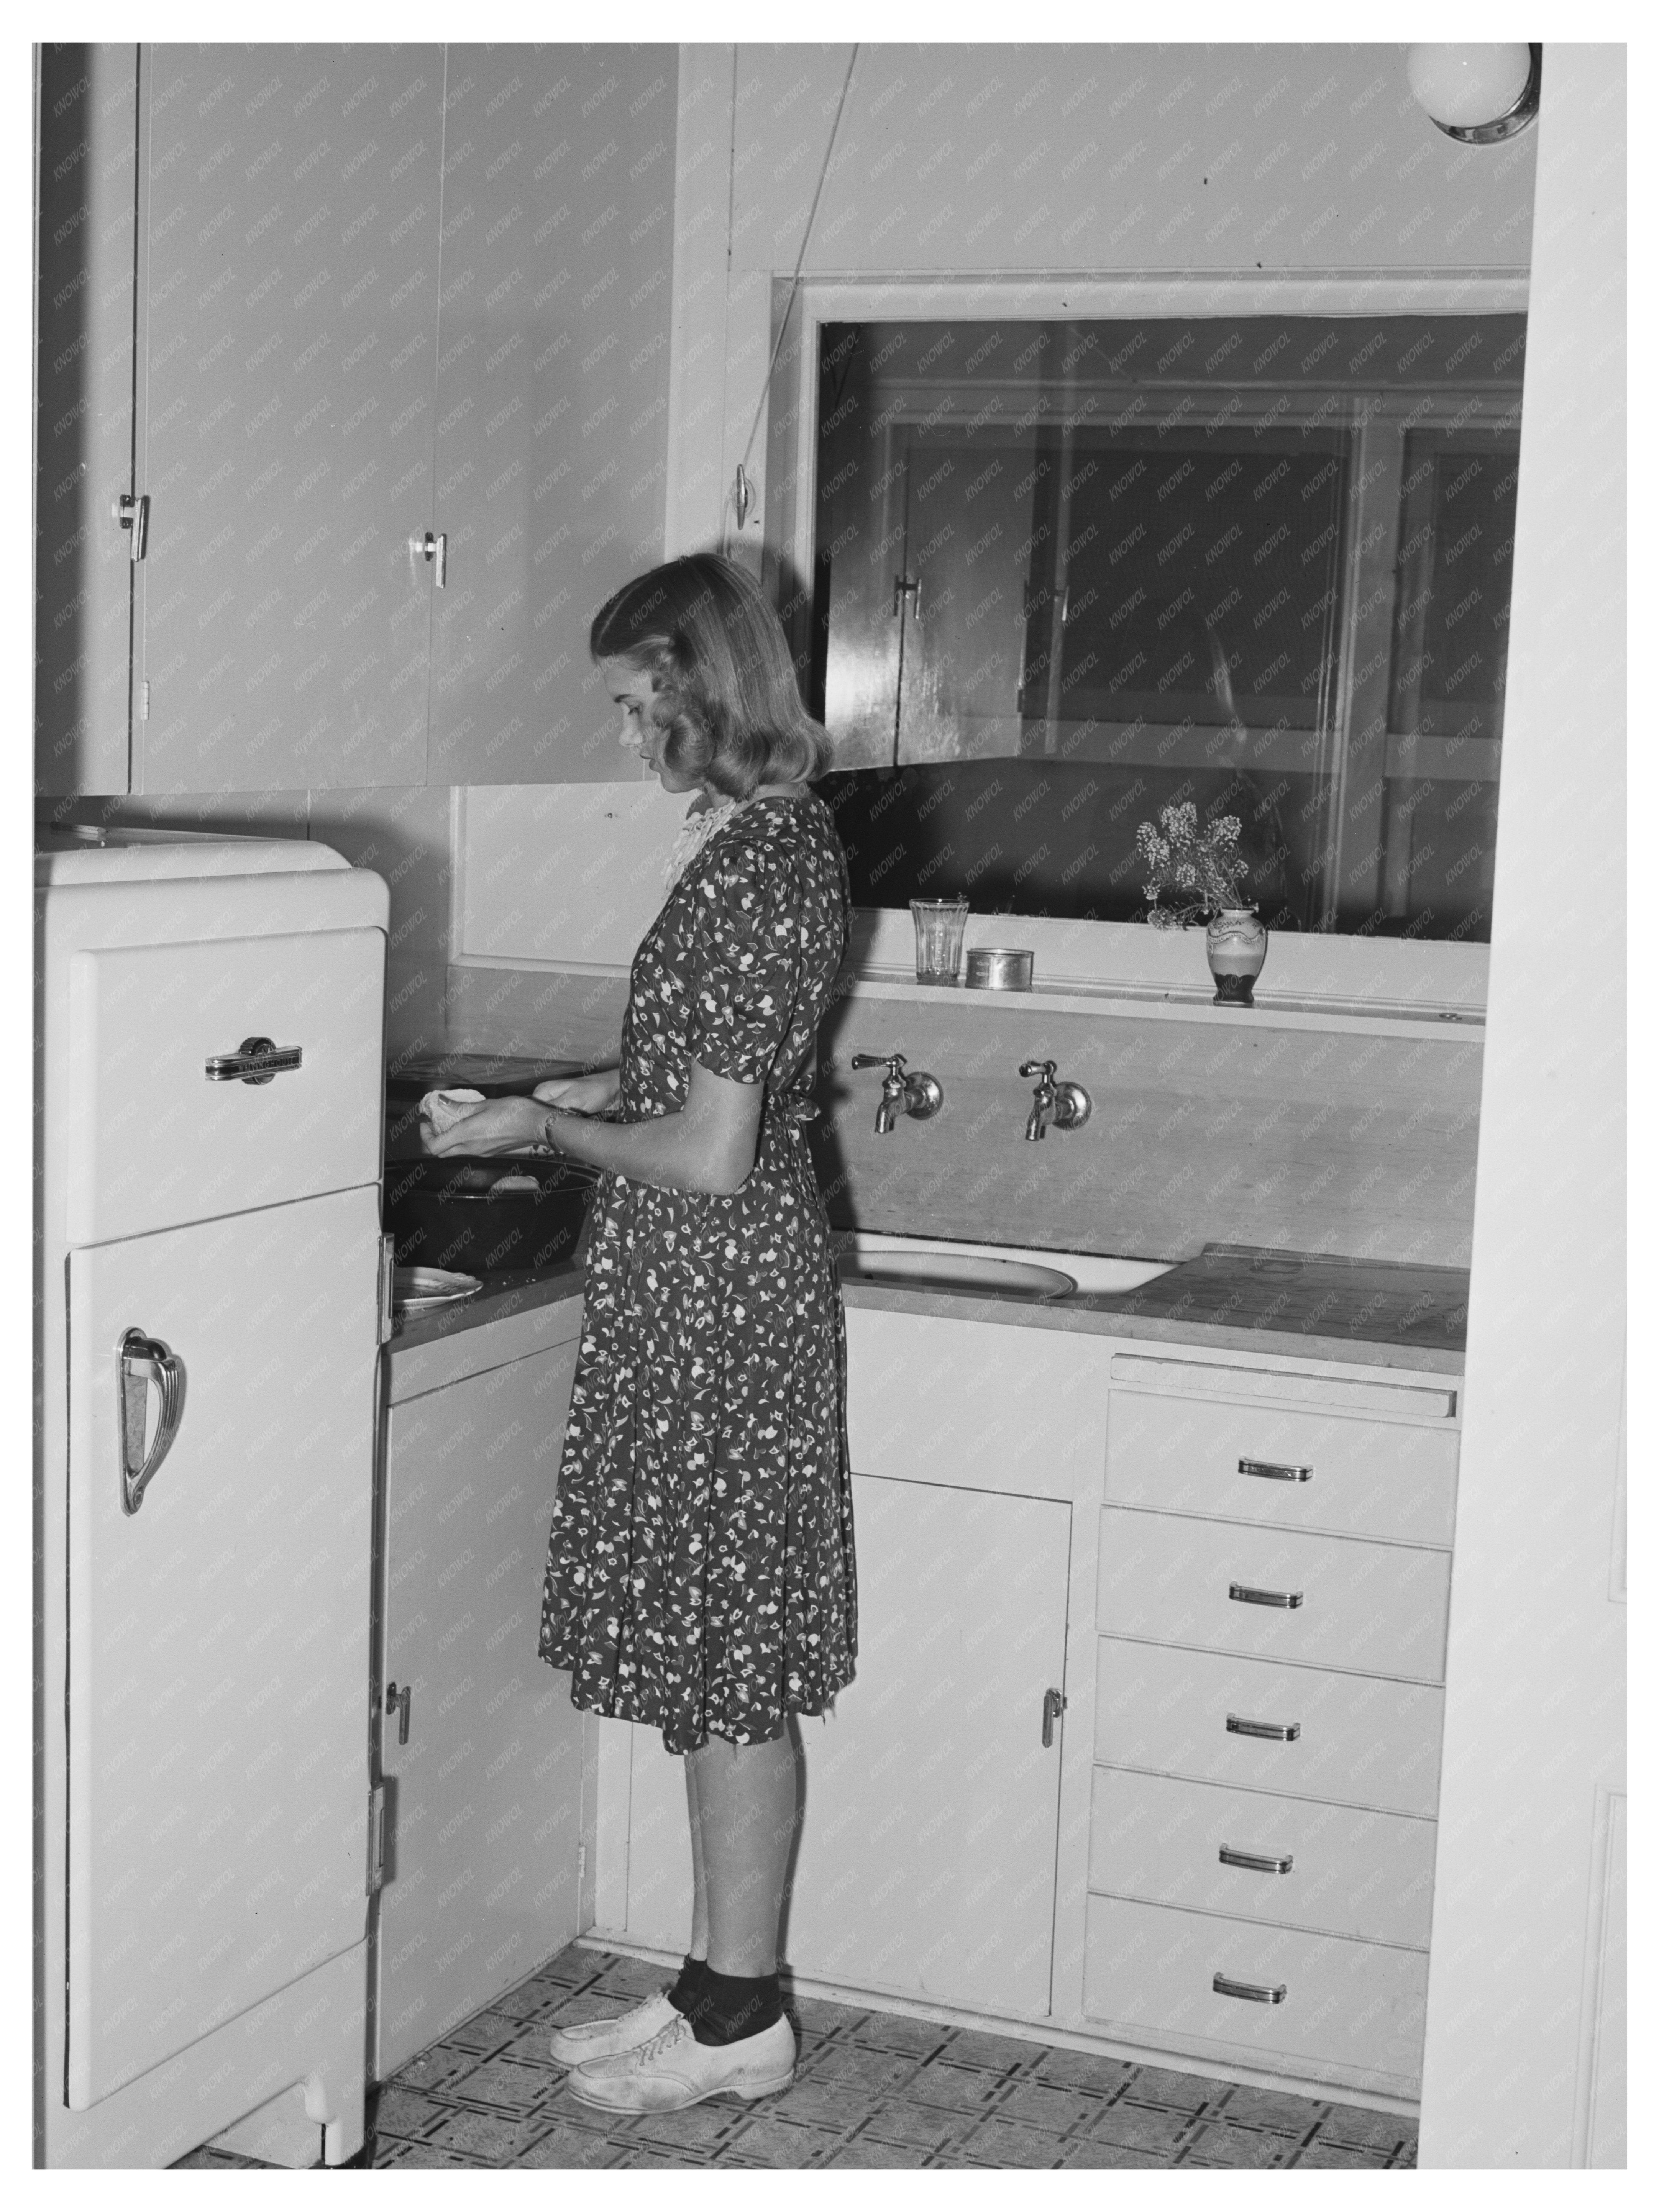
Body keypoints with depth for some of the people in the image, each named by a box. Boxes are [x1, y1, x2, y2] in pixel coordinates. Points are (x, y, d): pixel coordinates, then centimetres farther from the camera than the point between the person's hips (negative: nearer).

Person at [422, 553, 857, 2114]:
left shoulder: (754, 864, -21)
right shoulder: (774, 833, 10)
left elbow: (712, 1153, -22)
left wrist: (549, 1129, -9)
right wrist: (596, 1091, 14)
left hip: (719, 1298, -10)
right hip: (697, 1298, 10)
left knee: (726, 1673, 2)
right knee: (709, 1663, 16)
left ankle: (742, 2020, 16)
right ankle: (719, 1986, 28)